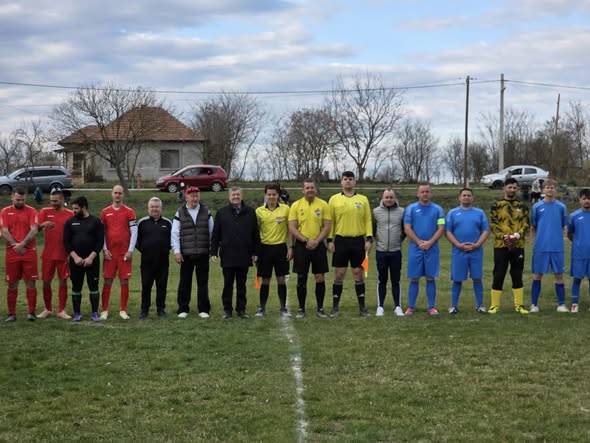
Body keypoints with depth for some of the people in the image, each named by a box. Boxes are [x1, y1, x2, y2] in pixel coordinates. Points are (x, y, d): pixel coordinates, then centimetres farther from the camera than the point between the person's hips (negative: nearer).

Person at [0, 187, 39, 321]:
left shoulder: (31, 211, 2)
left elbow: (34, 230, -9)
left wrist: (22, 244, -20)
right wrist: (15, 245, -16)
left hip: (29, 252, -1)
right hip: (12, 253, 1)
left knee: (30, 282, -1)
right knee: (12, 283, 5)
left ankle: (31, 312, 2)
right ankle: (11, 313, 11)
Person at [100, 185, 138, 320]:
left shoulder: (129, 212, 2)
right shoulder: (105, 212, 7)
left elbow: (134, 232, 0)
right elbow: (102, 232, 9)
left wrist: (130, 250, -7)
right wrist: (104, 249, -1)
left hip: (124, 253, -1)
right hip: (110, 253, 1)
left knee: (124, 281, 2)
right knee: (107, 281, 1)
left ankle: (123, 310, 9)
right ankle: (104, 310, 5)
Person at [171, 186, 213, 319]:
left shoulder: (206, 212, 7)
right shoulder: (180, 213, 2)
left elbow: (212, 232, 10)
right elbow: (175, 234, 0)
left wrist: (213, 249, 7)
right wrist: (176, 251, -6)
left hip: (203, 254, 1)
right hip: (186, 254, -1)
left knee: (203, 282, 4)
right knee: (185, 282, 3)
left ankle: (203, 309, 11)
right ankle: (183, 309, 12)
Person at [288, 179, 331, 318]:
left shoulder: (323, 205, 1)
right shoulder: (296, 205, 0)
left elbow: (327, 226, -1)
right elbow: (292, 228, -4)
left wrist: (316, 241, -13)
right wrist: (306, 240, -14)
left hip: (318, 245, 0)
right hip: (301, 246, 0)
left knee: (320, 278, 2)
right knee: (301, 278, 4)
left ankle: (320, 308, 12)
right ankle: (301, 308, 13)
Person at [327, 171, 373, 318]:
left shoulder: (363, 199, 7)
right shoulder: (334, 199, 4)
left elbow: (368, 220, 6)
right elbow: (330, 221, 4)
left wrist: (369, 239, -3)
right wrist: (330, 240, -3)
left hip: (358, 241, 1)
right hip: (340, 241, -1)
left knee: (358, 273, 5)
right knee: (339, 274, 1)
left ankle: (362, 307, 12)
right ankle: (335, 307, 8)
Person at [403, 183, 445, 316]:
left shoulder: (437, 209, 7)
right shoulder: (411, 209, 5)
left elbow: (441, 229, 1)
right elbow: (407, 229, -1)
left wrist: (429, 243, -11)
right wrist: (419, 242, -10)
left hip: (432, 248, 1)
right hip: (415, 248, 0)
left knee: (430, 278, 2)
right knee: (414, 279, 2)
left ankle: (431, 307, 8)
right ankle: (411, 307, 7)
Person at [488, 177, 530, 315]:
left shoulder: (522, 206, 10)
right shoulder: (497, 205, 3)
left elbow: (526, 224, 4)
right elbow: (493, 225, -3)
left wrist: (517, 235, -13)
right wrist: (504, 236, -16)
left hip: (518, 245, 2)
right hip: (501, 245, -2)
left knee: (517, 275, 7)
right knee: (498, 275, 0)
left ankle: (519, 305, 14)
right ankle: (495, 305, 6)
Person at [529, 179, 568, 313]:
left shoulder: (561, 207, 5)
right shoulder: (537, 206, 3)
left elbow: (563, 226, 12)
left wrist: (556, 238, 4)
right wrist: (542, 236, 4)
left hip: (557, 247, 1)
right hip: (540, 246, 0)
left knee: (559, 275, 4)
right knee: (537, 275, 3)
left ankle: (561, 304, 11)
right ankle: (534, 305, 9)